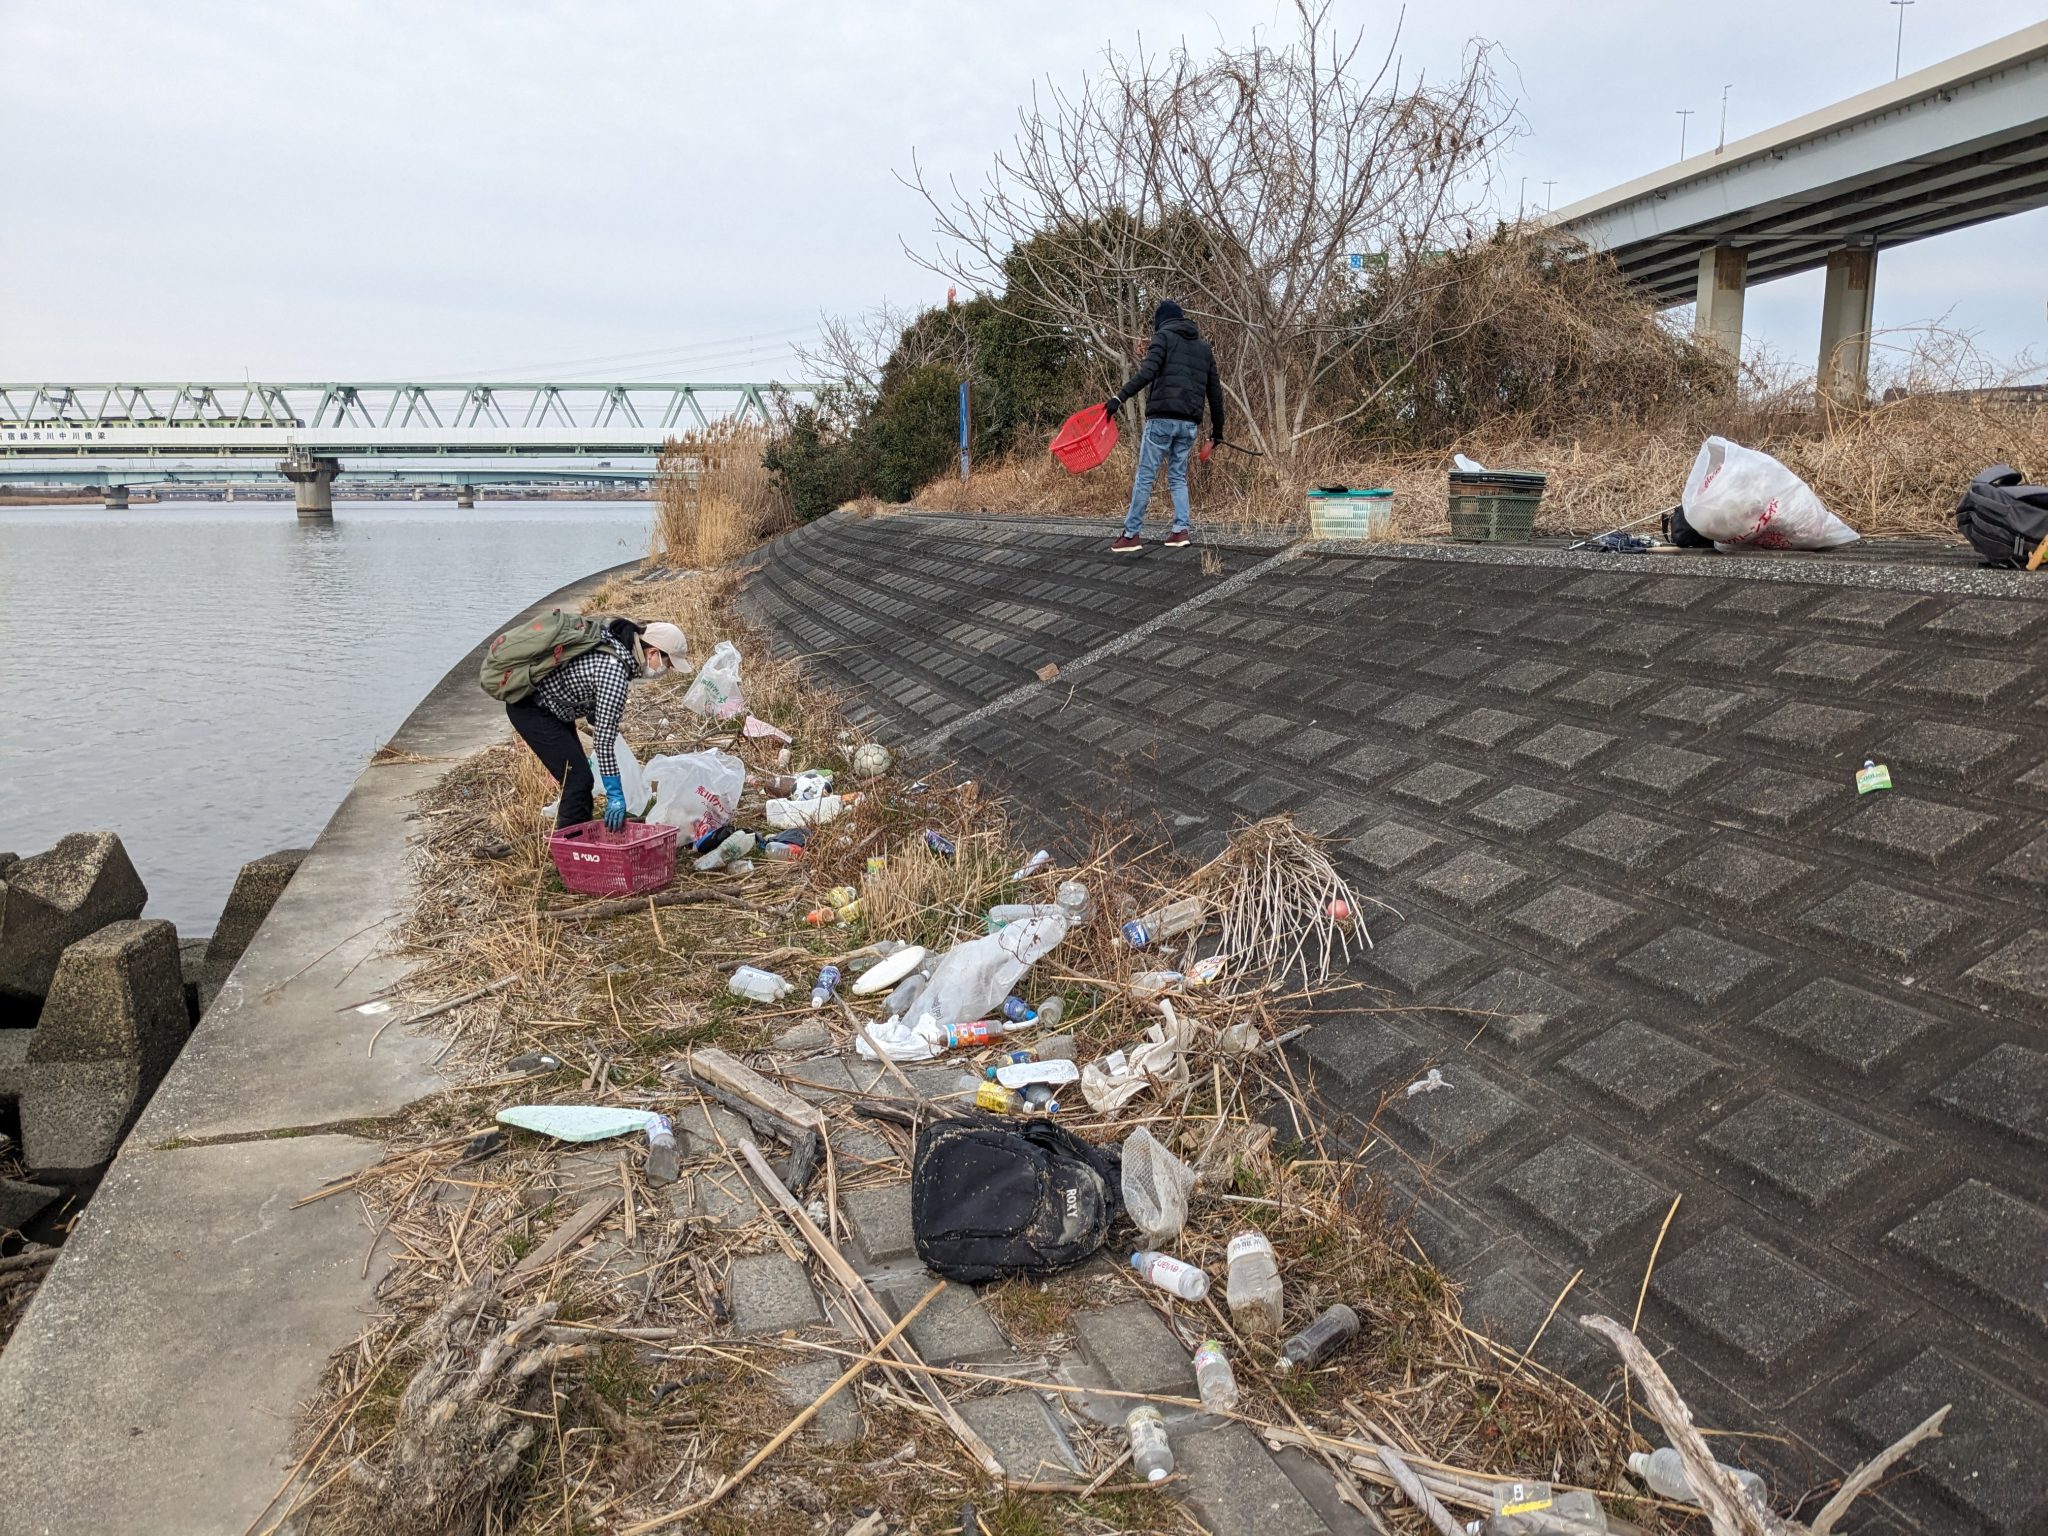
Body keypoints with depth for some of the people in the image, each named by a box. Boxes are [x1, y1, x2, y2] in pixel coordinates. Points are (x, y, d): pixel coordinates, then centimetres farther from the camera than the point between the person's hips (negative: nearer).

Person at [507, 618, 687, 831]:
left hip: (551, 705, 10)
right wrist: (614, 794, -23)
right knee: (578, 780, -10)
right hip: (530, 707, -10)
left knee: (581, 779, 12)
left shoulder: (615, 641, -2)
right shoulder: (615, 670, -28)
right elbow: (605, 736, -27)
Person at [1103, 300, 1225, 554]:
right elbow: (1215, 391, 21)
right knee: (1178, 476, 15)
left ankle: (1131, 535, -1)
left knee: (1144, 476, -2)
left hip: (1162, 418, -5)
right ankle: (1181, 530, 2)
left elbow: (1147, 372, -16)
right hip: (1190, 423, 6)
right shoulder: (1203, 346, 21)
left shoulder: (1164, 336, 3)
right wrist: (1217, 428, 28)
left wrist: (1120, 397, -22)